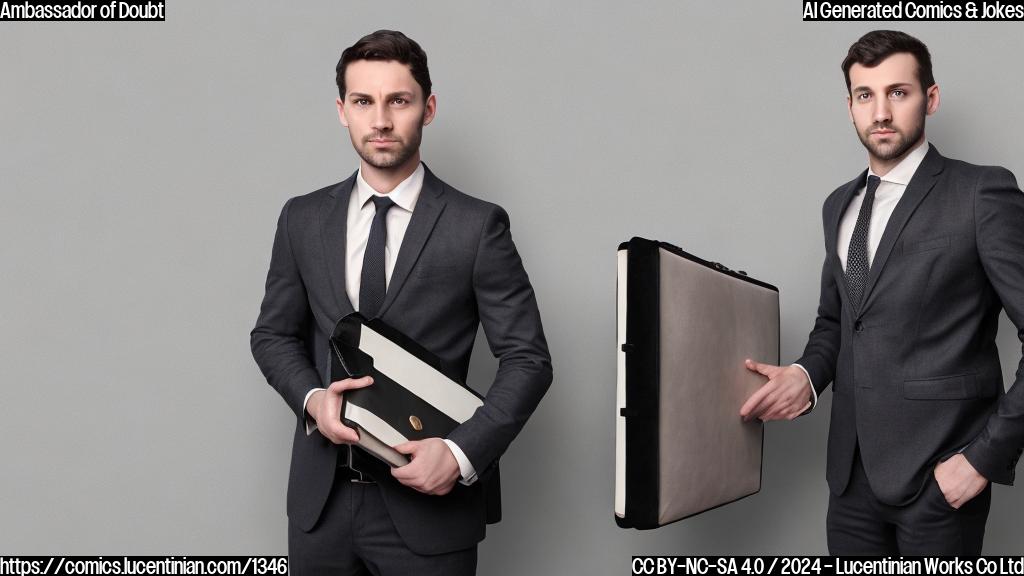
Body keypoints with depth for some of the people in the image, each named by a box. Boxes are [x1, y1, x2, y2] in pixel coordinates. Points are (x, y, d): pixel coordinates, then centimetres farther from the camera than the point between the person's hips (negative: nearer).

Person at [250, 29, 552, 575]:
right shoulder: (302, 219, 3)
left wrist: (461, 453, -18)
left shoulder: (477, 226, -8)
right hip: (320, 496, 3)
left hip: (429, 501, -3)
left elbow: (527, 359, -6)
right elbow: (273, 333, 11)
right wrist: (312, 397, -9)